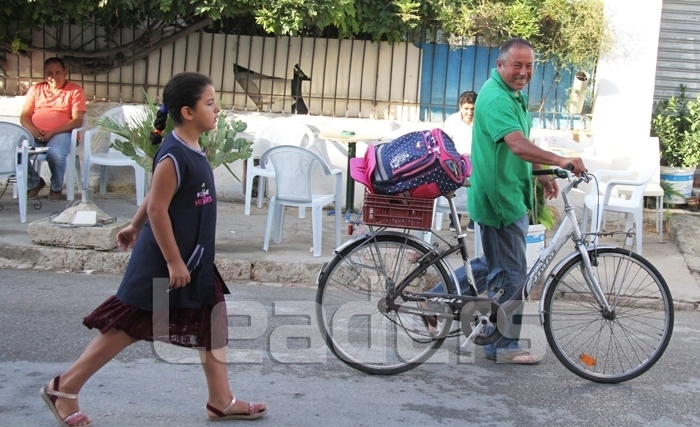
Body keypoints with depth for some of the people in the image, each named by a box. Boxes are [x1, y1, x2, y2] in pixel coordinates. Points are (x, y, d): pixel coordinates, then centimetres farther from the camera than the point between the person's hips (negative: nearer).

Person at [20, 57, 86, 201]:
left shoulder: (75, 91, 4)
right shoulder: (35, 89, 16)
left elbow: (77, 120, -6)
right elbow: (24, 116, 12)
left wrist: (52, 132, -16)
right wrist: (32, 129, -12)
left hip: (61, 133, -3)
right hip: (35, 134, 4)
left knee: (55, 153, -37)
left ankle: (56, 187, -5)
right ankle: (34, 182, 2)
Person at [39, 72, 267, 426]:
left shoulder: (192, 151, 7)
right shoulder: (173, 155, -21)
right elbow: (157, 208, -23)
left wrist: (135, 226, 26)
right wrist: (173, 262, -22)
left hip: (194, 259, 10)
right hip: (164, 261, -9)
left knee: (214, 321, 12)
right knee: (128, 326, 0)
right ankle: (64, 388, 13)